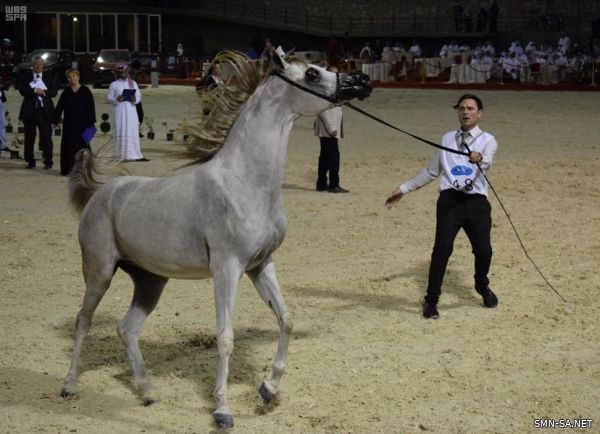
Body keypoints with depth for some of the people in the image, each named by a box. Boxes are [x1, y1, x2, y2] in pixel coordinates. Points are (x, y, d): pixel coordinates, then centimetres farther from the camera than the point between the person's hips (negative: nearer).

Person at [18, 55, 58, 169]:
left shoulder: (49, 77, 8)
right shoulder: (26, 76, 6)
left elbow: (54, 91, 1)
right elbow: (22, 90, -6)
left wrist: (44, 92, -15)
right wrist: (34, 91, -16)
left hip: (45, 111, 0)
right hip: (29, 111, 1)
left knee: (46, 137, -4)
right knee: (29, 137, 5)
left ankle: (48, 162, 2)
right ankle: (30, 162, 13)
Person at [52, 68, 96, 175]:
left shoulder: (86, 91, 0)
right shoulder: (66, 92, 8)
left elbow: (91, 107, -3)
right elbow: (59, 107, 7)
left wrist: (91, 122, -9)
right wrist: (56, 120, -2)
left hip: (82, 123, -3)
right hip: (69, 124, 3)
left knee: (82, 145, -3)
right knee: (68, 146, 3)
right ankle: (67, 169, 6)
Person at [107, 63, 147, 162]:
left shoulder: (133, 83, 14)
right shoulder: (113, 85, 8)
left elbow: (139, 97, 11)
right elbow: (109, 98, 3)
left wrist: (135, 99, -12)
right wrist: (116, 99, -18)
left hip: (131, 110, 2)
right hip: (119, 110, -2)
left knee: (133, 131, -4)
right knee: (121, 132, -6)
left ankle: (134, 155, -6)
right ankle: (124, 155, -6)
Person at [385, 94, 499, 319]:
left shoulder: (487, 140, 7)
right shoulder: (447, 139, 19)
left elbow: (486, 162, -16)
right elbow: (431, 172, 25)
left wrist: (479, 159, -41)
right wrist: (404, 189, 21)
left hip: (476, 201, -1)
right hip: (450, 199, 1)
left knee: (483, 250, -1)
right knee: (442, 248, -13)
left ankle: (482, 286, 32)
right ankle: (431, 300, -3)